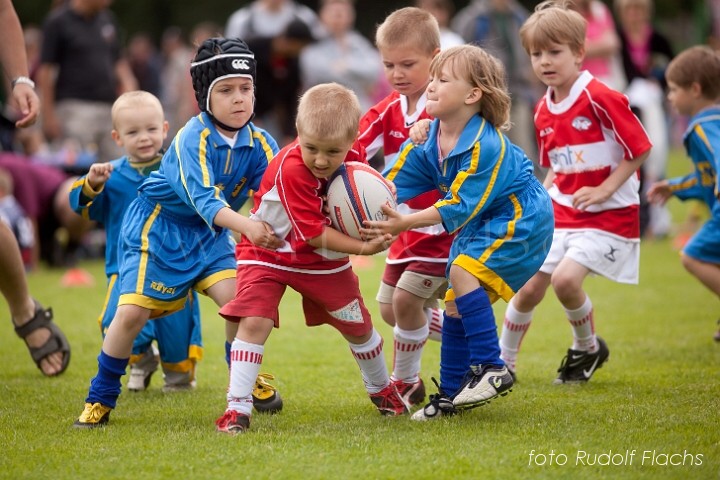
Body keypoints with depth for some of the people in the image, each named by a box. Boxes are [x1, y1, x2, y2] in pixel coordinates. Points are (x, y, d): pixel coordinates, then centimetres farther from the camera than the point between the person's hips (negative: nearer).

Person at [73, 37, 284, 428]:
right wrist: (247, 227, -53)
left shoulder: (259, 143, -9)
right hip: (157, 229, -5)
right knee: (132, 312, -11)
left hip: (209, 234, 5)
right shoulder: (194, 138, -26)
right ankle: (100, 399, 6)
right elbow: (204, 200, -37)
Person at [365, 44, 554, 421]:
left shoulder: (486, 146, -28)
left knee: (462, 272, -27)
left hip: (520, 219, -9)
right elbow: (390, 183, -4)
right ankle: (451, 394, 18)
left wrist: (406, 223, -37)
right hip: (480, 222, 9)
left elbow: (459, 207, -30)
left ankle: (492, 369, -21)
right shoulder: (428, 142, -4)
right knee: (454, 303, 8)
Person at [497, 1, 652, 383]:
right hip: (561, 214, 7)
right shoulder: (543, 112, 6)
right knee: (529, 287, 3)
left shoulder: (600, 98, -18)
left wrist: (604, 189, -20)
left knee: (565, 278, -22)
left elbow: (640, 148, -15)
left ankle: (587, 348, 5)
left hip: (609, 214, -7)